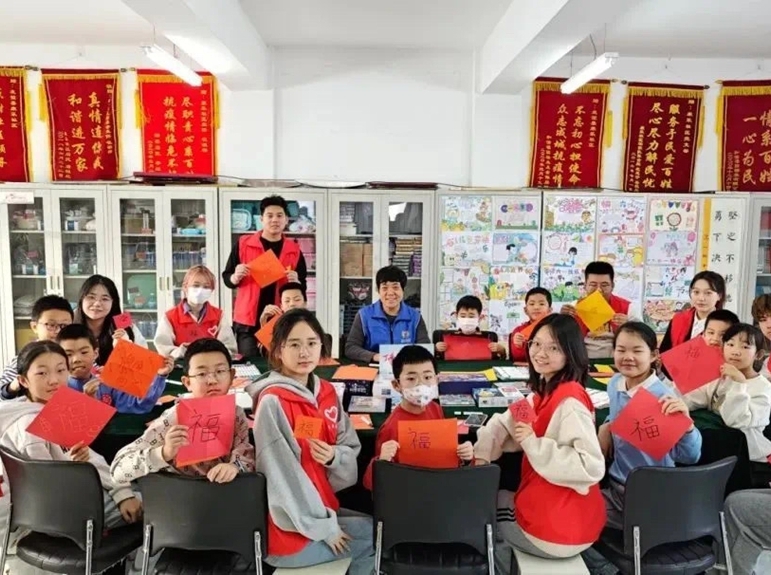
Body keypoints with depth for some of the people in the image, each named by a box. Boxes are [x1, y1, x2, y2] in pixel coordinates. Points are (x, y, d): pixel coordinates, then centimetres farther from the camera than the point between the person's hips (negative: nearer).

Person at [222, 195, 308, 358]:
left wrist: (296, 282, -11)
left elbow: (303, 287, 11)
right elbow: (227, 278, 7)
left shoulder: (294, 250, 6)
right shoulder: (243, 243, 2)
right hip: (248, 320, -1)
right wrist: (236, 277, -15)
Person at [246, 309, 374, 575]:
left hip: (324, 508, 7)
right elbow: (283, 475, -21)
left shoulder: (327, 393, 2)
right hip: (294, 530, -7)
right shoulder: (272, 402, -21)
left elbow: (352, 449, 8)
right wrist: (325, 528, -15)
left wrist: (334, 456, -15)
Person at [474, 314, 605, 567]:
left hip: (561, 526, -8)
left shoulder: (570, 401, -25)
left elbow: (592, 467, -32)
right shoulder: (544, 391, 5)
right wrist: (481, 454, -7)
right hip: (543, 505, 8)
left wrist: (533, 444, -28)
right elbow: (505, 422, 10)